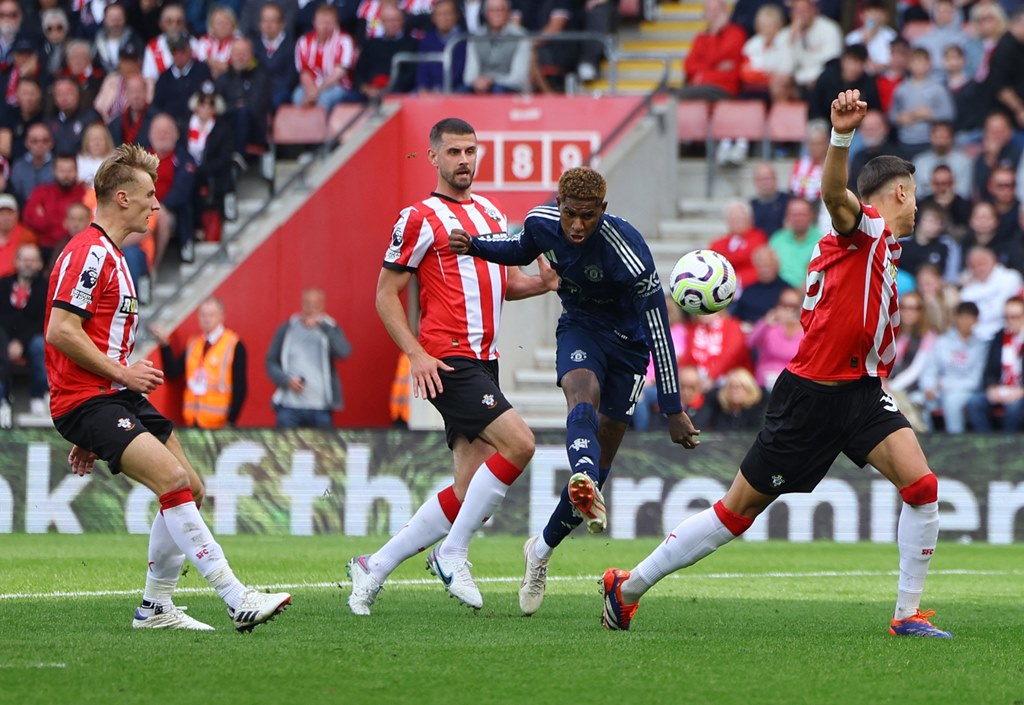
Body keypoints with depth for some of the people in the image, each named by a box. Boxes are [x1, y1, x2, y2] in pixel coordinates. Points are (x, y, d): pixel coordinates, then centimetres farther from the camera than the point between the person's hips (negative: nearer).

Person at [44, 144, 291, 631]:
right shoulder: (88, 253, -12)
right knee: (174, 480, -23)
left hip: (115, 396, 11)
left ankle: (155, 608, 15)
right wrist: (121, 372, -15)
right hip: (86, 399, -11)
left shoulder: (110, 255, 22)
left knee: (189, 489, 8)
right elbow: (60, 332, -22)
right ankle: (237, 600, -27)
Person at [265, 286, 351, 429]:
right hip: (289, 406, 0)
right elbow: (271, 362, 8)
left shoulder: (330, 329, 5)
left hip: (321, 408, 0)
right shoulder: (287, 329, 7)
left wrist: (323, 325, -21)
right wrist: (286, 380, -10)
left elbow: (343, 352, -14)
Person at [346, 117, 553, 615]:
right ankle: (452, 554, -11)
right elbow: (386, 294, -4)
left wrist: (545, 283, 4)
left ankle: (374, 567, 13)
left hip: (483, 363, 8)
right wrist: (416, 354, -15)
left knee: (468, 490, 3)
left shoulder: (491, 213, 18)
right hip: (448, 364, -8)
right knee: (519, 443, -22)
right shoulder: (420, 219, -4)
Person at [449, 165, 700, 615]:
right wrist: (474, 246, -5)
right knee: (583, 394, -33)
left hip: (627, 342, -2)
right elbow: (523, 252, 14)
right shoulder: (542, 223, -14)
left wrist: (673, 410, -22)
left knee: (601, 456, 0)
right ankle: (587, 492, -64)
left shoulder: (628, 254, -30)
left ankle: (543, 548, 19)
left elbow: (659, 333, -24)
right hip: (580, 328, 2)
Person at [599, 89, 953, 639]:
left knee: (921, 485, -14)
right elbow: (834, 191, -33)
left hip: (860, 389, 8)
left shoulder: (885, 246, 19)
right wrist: (841, 135, -50)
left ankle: (908, 614, -7)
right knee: (739, 510, 1)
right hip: (812, 392, -8)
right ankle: (629, 587, 15)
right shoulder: (864, 226, -8)